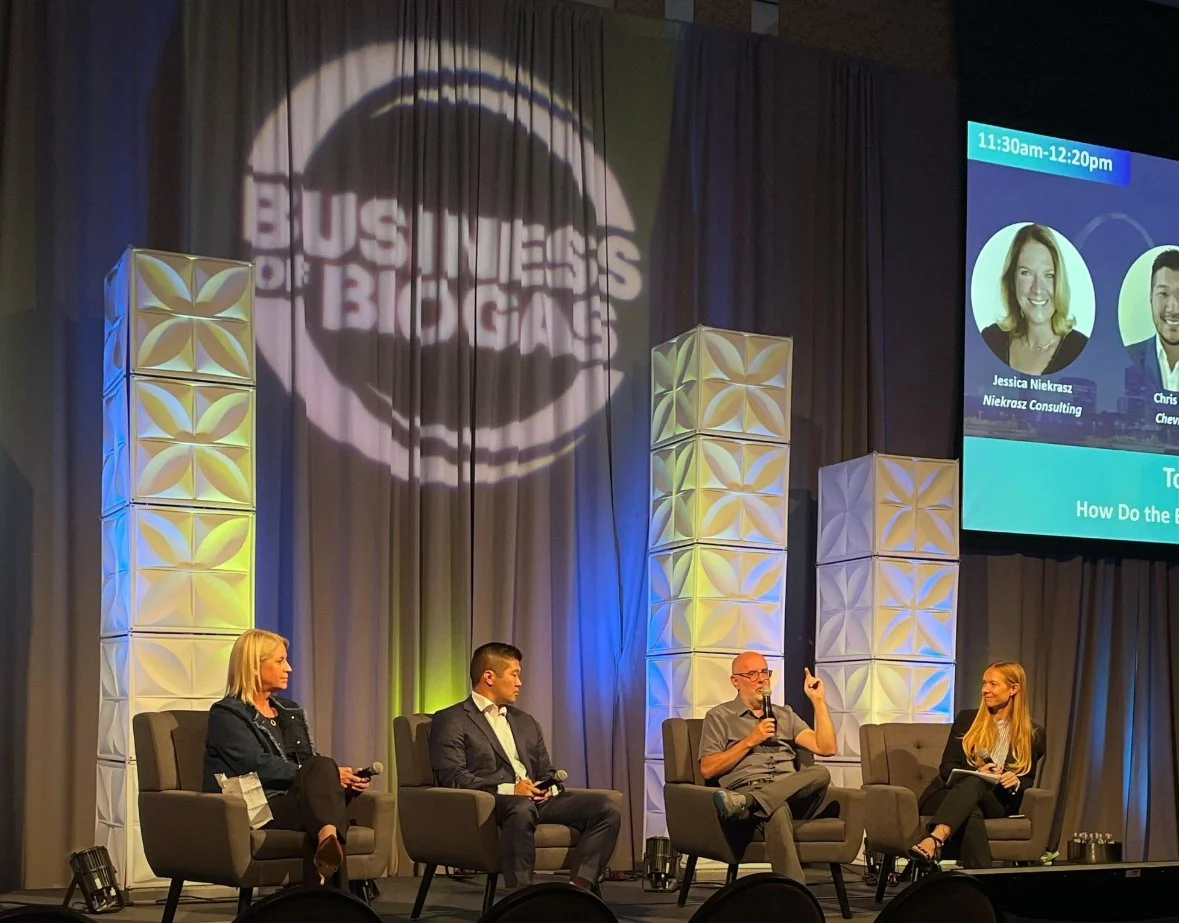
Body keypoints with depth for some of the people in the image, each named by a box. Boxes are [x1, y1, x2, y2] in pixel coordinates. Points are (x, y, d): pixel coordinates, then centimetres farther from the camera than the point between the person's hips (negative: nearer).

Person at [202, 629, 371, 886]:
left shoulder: (290, 711, 27)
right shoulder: (226, 714, 4)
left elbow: (310, 762, 17)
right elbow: (259, 766, -10)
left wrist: (339, 778, -6)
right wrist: (329, 775, -15)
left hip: (301, 801, 5)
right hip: (255, 809, -5)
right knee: (322, 768, -33)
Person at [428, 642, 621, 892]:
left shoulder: (526, 722, 28)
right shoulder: (450, 721, 5)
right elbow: (452, 777, -8)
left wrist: (548, 787, 2)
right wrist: (508, 789, -17)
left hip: (536, 800, 7)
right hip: (488, 805, -7)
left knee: (605, 808, -16)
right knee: (522, 807, -41)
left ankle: (579, 889, -28)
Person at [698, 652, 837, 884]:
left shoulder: (785, 715, 30)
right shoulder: (720, 716, 18)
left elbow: (827, 748, 16)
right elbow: (708, 769, 6)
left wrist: (818, 700, 12)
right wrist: (750, 741, 1)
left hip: (793, 796, 4)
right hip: (745, 788, -4)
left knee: (820, 774, -33)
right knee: (777, 811, -42)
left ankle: (743, 804, -50)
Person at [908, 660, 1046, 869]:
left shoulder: (1033, 734, 11)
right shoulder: (967, 719, 12)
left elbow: (1028, 780, 15)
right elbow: (947, 767, 8)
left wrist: (1016, 782, -10)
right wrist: (977, 772, -14)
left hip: (995, 803, -1)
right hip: (949, 794, 1)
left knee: (975, 783, -39)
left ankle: (934, 839, -63)